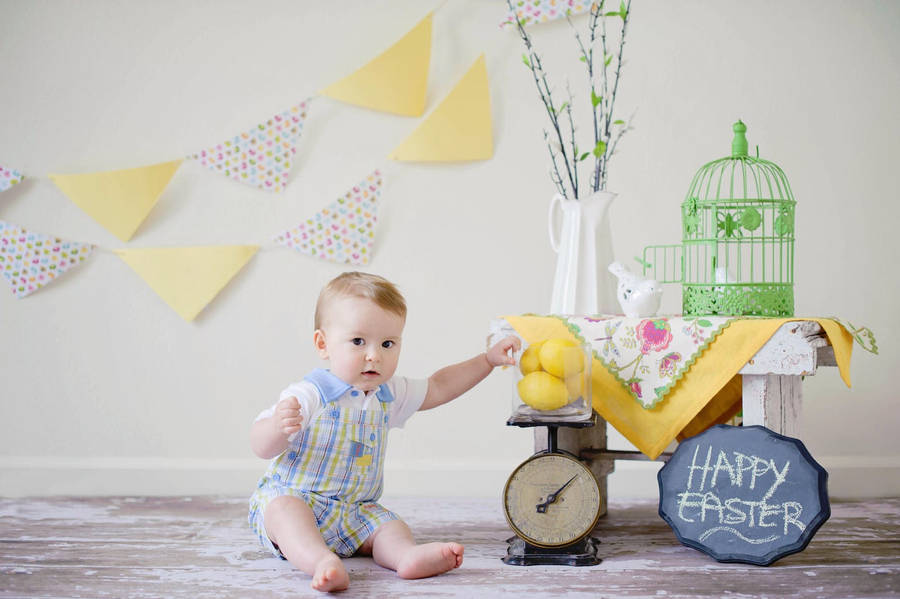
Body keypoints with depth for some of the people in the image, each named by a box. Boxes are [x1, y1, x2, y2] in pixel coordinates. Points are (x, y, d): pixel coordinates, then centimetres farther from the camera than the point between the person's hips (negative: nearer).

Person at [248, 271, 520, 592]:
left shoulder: (388, 394, 7)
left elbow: (437, 388, 21)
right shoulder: (308, 396, -16)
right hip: (291, 499, -6)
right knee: (284, 509, -36)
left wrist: (488, 359, 17)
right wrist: (277, 426, -41)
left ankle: (406, 555, -46)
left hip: (355, 513, 6)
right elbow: (262, 447, -18)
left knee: (389, 525, -18)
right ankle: (321, 562, -58)